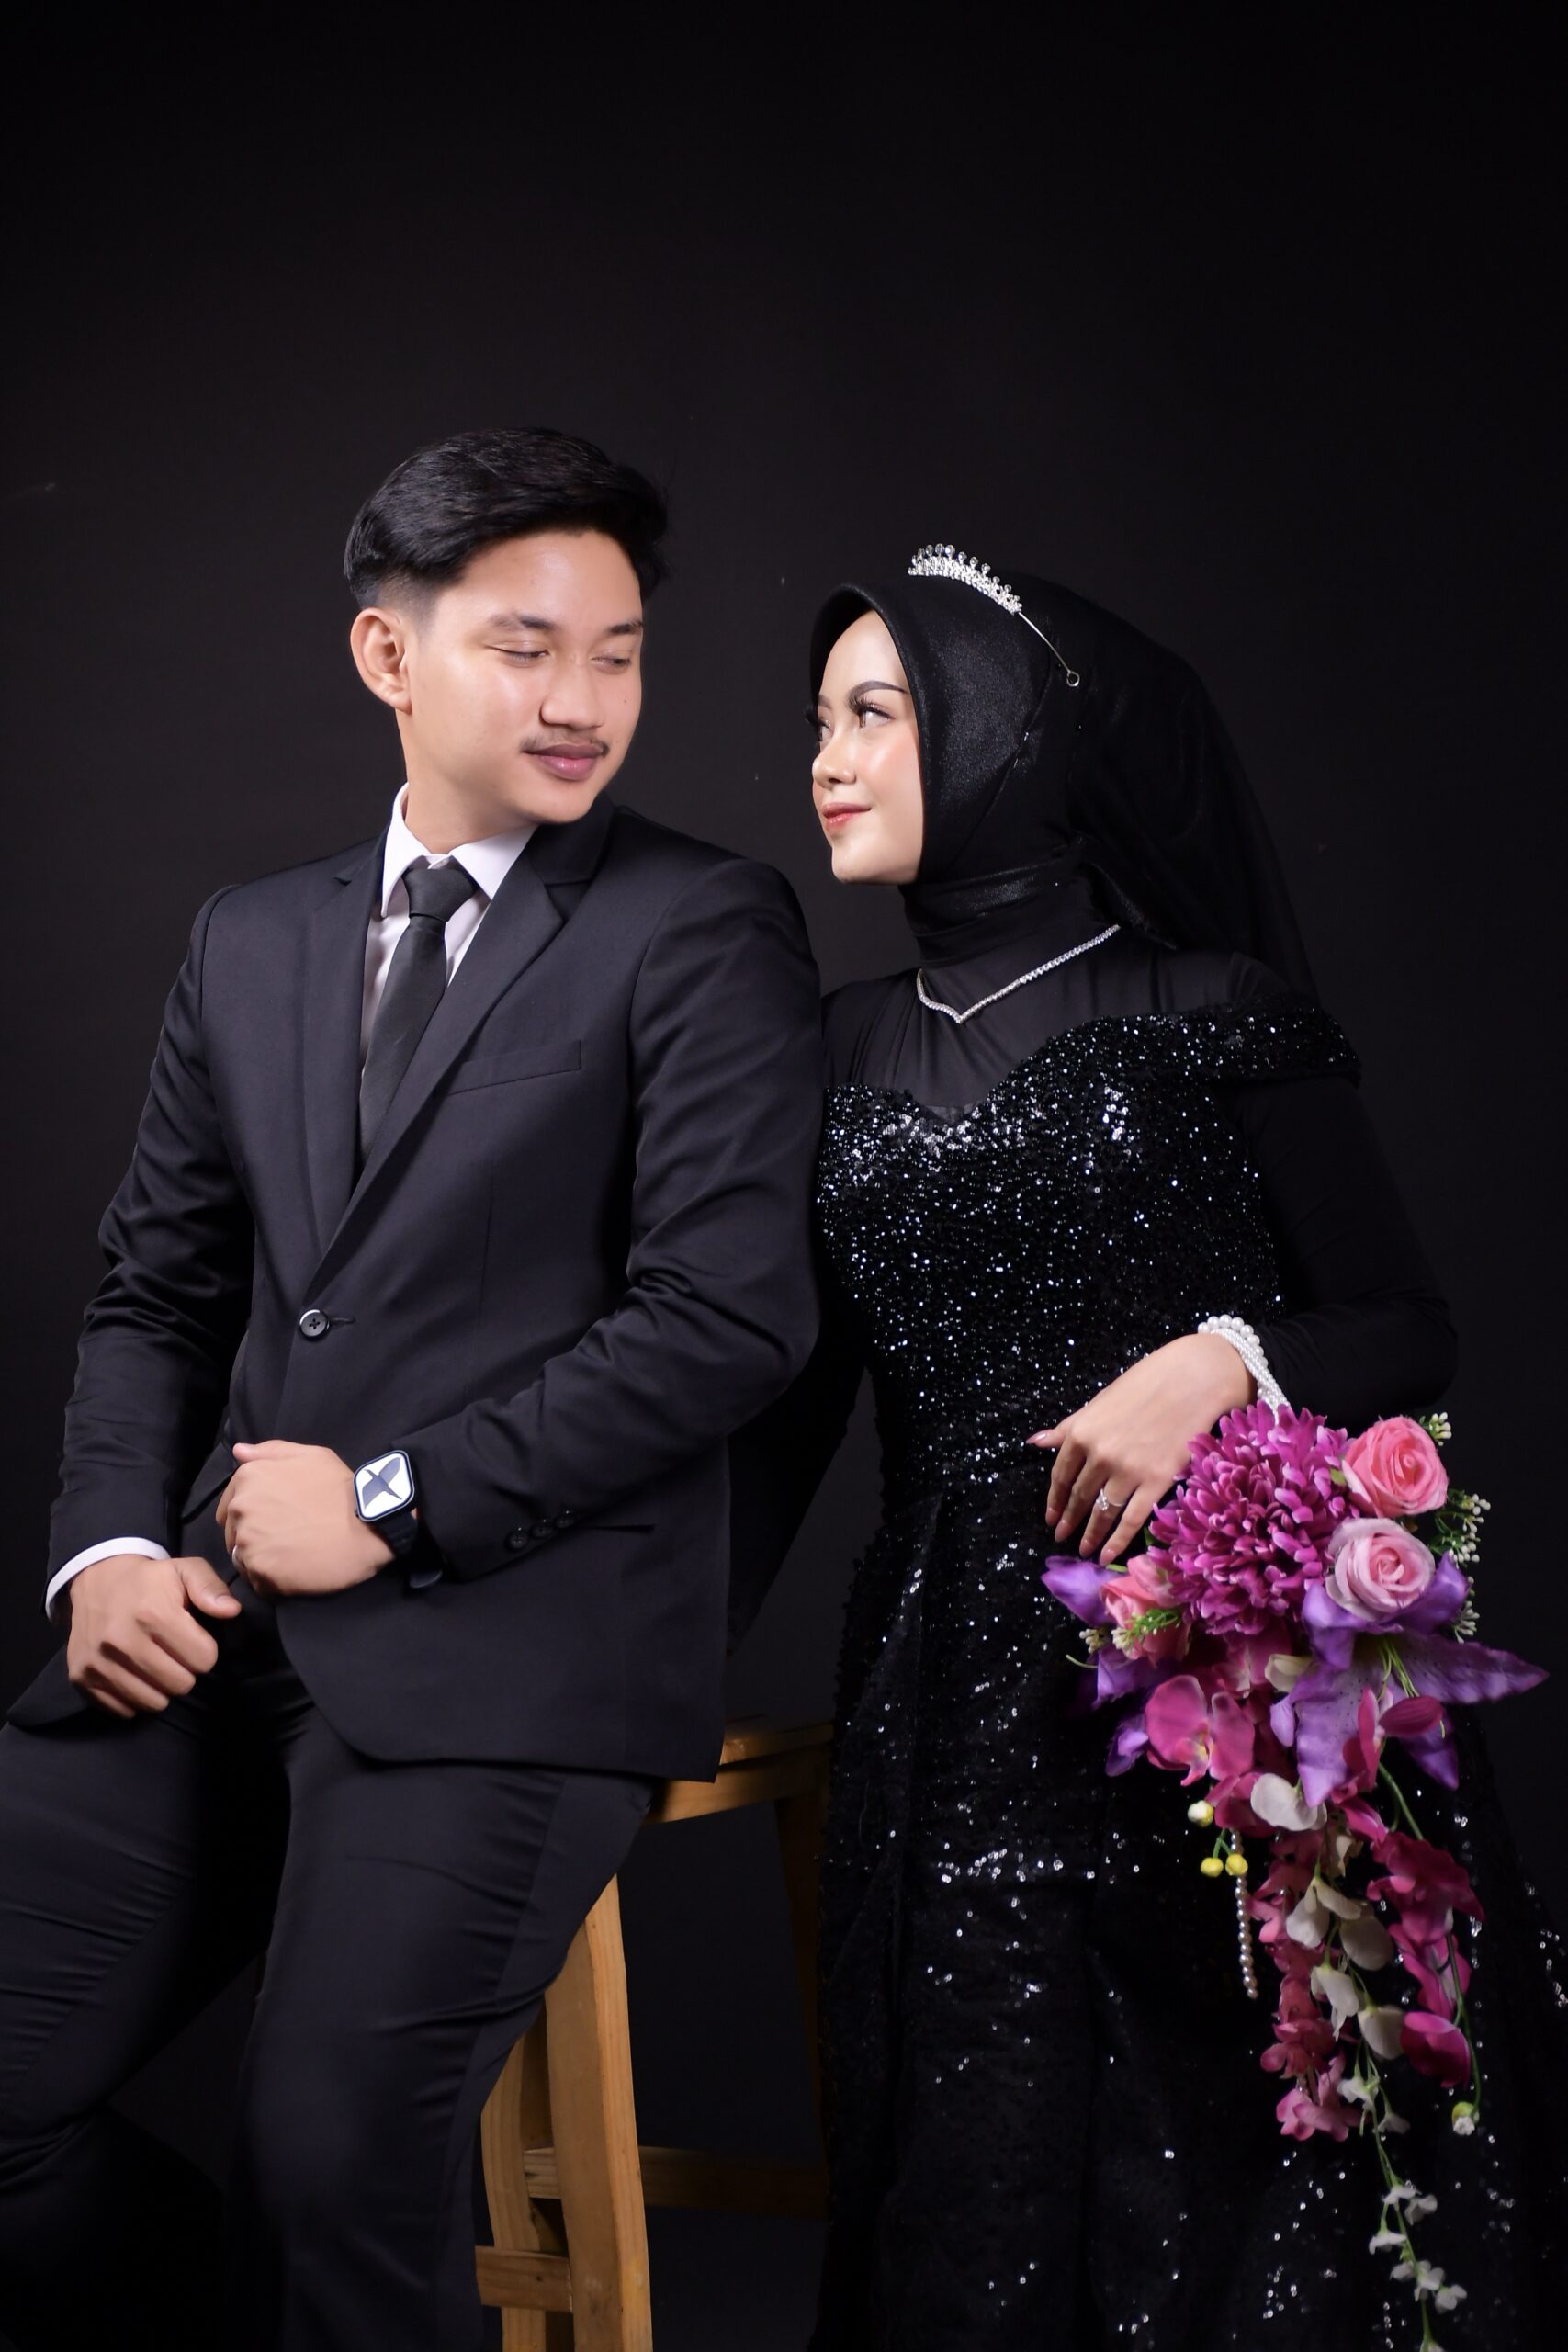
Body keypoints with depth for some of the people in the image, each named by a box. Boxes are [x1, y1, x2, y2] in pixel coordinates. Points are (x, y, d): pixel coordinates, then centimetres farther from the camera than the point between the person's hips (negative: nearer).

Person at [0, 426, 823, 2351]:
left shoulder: (700, 930, 0)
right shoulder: (250, 942, 18)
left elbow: (729, 1315, -9)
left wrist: (395, 1504, -10)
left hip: (504, 1652, -5)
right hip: (215, 1640, 6)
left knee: (330, 2165, -17)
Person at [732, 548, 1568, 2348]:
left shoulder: (1215, 1015, 1)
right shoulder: (849, 1052, 13)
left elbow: (1411, 1333, 0)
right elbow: (796, 1403, 13)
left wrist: (1222, 1359, -20)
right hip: (964, 1711, 4)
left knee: (1249, 2182, -1)